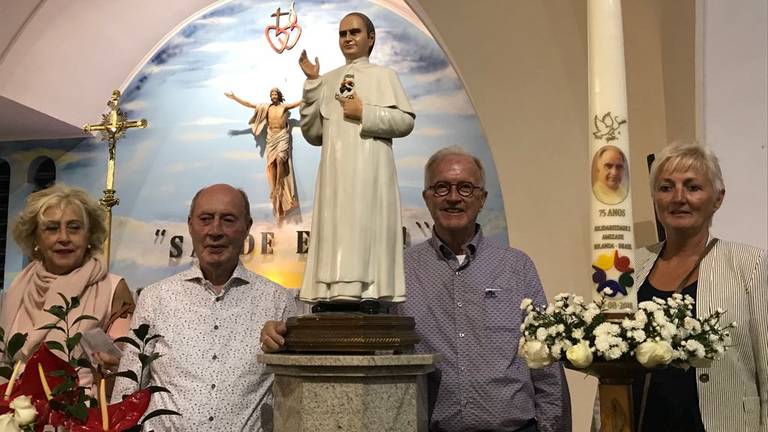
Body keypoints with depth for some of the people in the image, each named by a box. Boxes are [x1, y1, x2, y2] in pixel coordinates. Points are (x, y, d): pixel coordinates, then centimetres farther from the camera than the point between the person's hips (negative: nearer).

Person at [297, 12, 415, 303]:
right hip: (336, 170, 4)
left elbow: (406, 121, 0)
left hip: (369, 169, -4)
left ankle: (370, 294, -11)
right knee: (337, 230, -3)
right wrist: (312, 83, 6)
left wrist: (364, 113, -8)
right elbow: (312, 134, 11)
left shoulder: (383, 75, 9)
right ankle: (339, 293, -4)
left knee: (367, 228, -10)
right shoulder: (329, 80, 19)